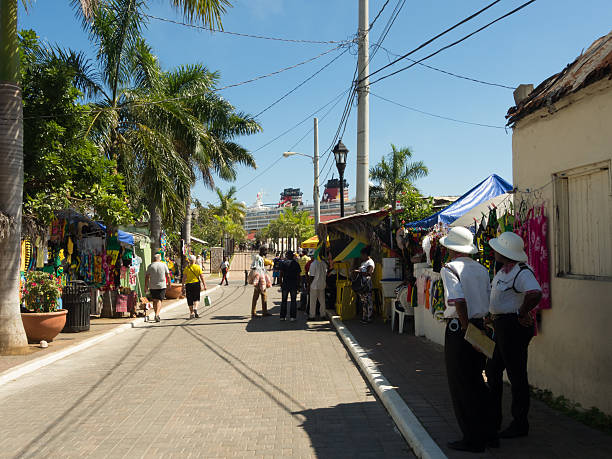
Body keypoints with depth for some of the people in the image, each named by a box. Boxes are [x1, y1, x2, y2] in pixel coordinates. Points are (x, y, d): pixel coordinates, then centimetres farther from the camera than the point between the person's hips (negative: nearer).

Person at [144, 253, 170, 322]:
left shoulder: (150, 266, 0)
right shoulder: (164, 265, 0)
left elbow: (147, 277, -1)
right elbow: (168, 276, 3)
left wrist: (146, 286, 5)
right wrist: (169, 283, 16)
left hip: (152, 286, 1)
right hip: (162, 285, -1)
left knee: (154, 300, 15)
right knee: (159, 300, -3)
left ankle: (157, 314, 21)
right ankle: (157, 315, -20)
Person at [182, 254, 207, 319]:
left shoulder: (186, 268, -2)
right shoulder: (198, 267, -2)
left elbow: (184, 278, -5)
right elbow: (202, 277, -4)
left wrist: (183, 286, -2)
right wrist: (204, 285, 2)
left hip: (188, 284, 0)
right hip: (196, 284, 0)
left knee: (190, 300, 9)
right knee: (196, 298, 12)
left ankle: (192, 313, 13)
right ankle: (195, 308, -14)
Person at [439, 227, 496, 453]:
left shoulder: (449, 268, -11)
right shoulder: (481, 269, 9)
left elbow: (459, 300, -24)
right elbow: (490, 301, 8)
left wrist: (465, 327, -17)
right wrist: (477, 325, 11)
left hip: (458, 328, -7)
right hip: (479, 326, 7)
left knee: (461, 386, 3)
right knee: (476, 382, 18)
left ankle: (473, 439, 8)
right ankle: (489, 433, 24)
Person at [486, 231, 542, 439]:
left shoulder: (522, 272, -20)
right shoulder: (503, 270, 11)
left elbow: (535, 293, -38)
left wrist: (521, 313, -25)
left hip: (514, 326, -11)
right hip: (501, 326, 11)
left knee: (516, 375, -1)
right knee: (493, 370, 17)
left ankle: (520, 424, 11)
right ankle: (493, 419, 29)